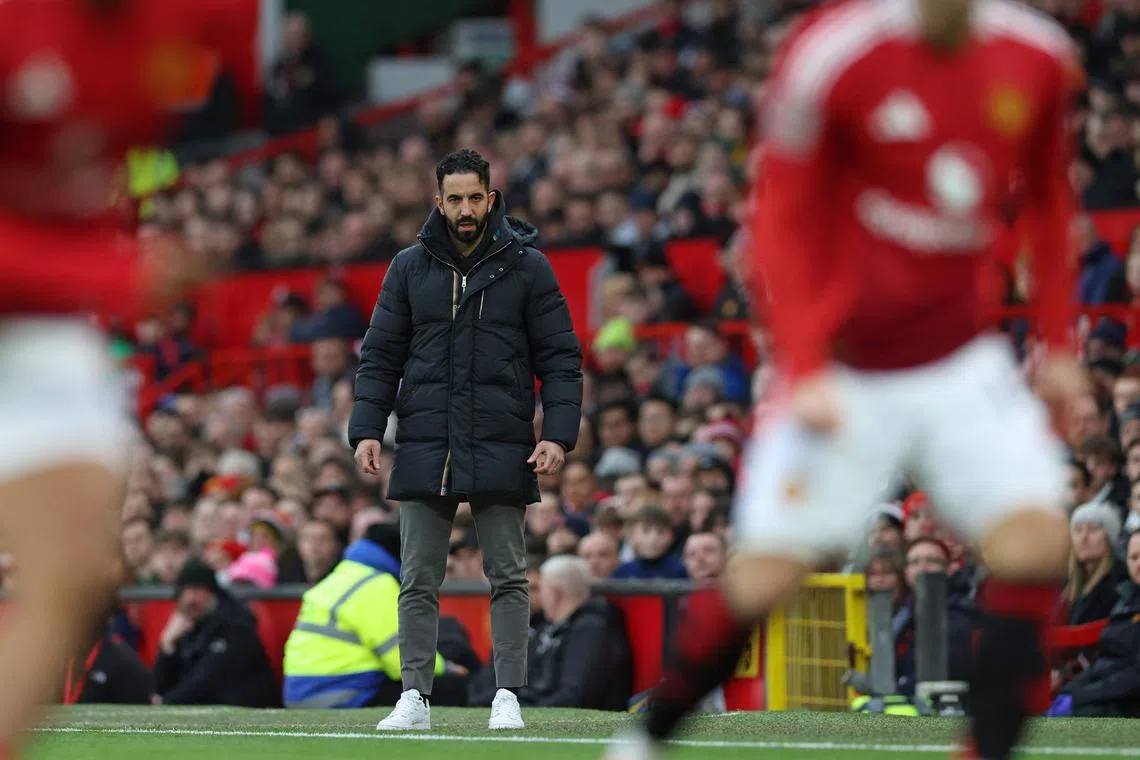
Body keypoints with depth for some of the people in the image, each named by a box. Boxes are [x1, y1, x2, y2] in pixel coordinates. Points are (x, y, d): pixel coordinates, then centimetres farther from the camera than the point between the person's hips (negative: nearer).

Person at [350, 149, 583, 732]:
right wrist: (366, 430, -1)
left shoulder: (526, 267, 4)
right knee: (418, 581, 2)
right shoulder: (409, 267, 9)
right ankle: (415, 696, 5)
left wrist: (558, 435, -8)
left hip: (501, 452, -2)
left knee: (508, 578, 0)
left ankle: (508, 696, 4)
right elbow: (380, 356, 10)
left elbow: (560, 358, 3)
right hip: (425, 450, 2)